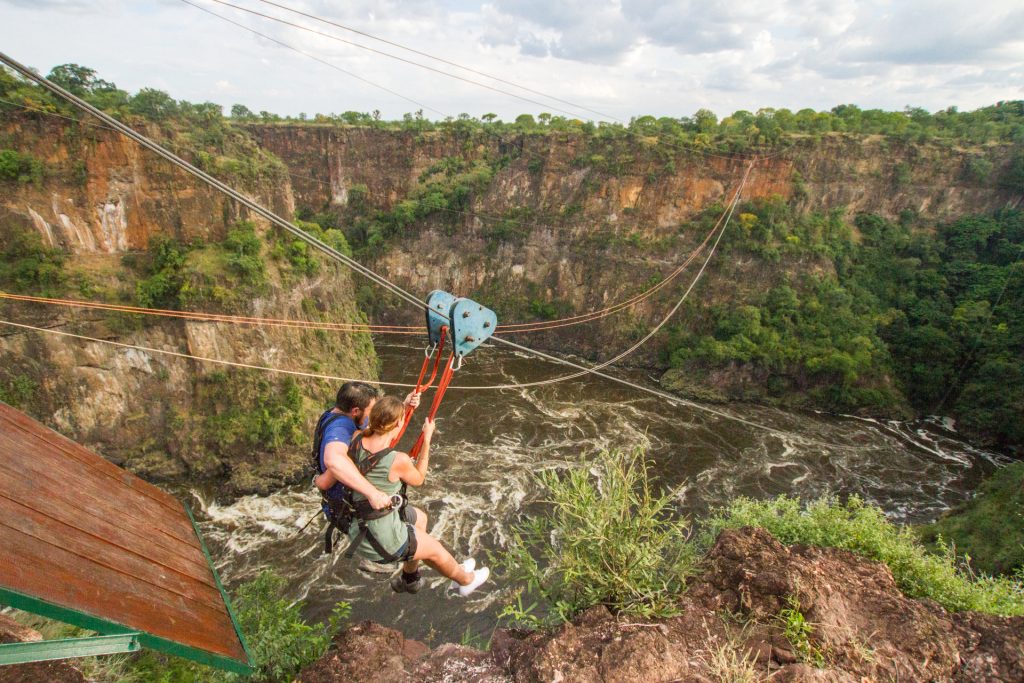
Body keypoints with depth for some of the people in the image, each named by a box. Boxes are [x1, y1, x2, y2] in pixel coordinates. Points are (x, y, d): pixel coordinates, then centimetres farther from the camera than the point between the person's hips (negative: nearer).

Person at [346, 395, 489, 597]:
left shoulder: (357, 442, -13)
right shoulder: (398, 460, -28)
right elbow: (418, 479, -7)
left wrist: (406, 405, 9)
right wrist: (427, 439, -1)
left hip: (356, 526, 7)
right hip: (381, 539, -7)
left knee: (419, 517, 30)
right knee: (436, 550, 20)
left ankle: (410, 578, 50)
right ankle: (466, 581, 50)